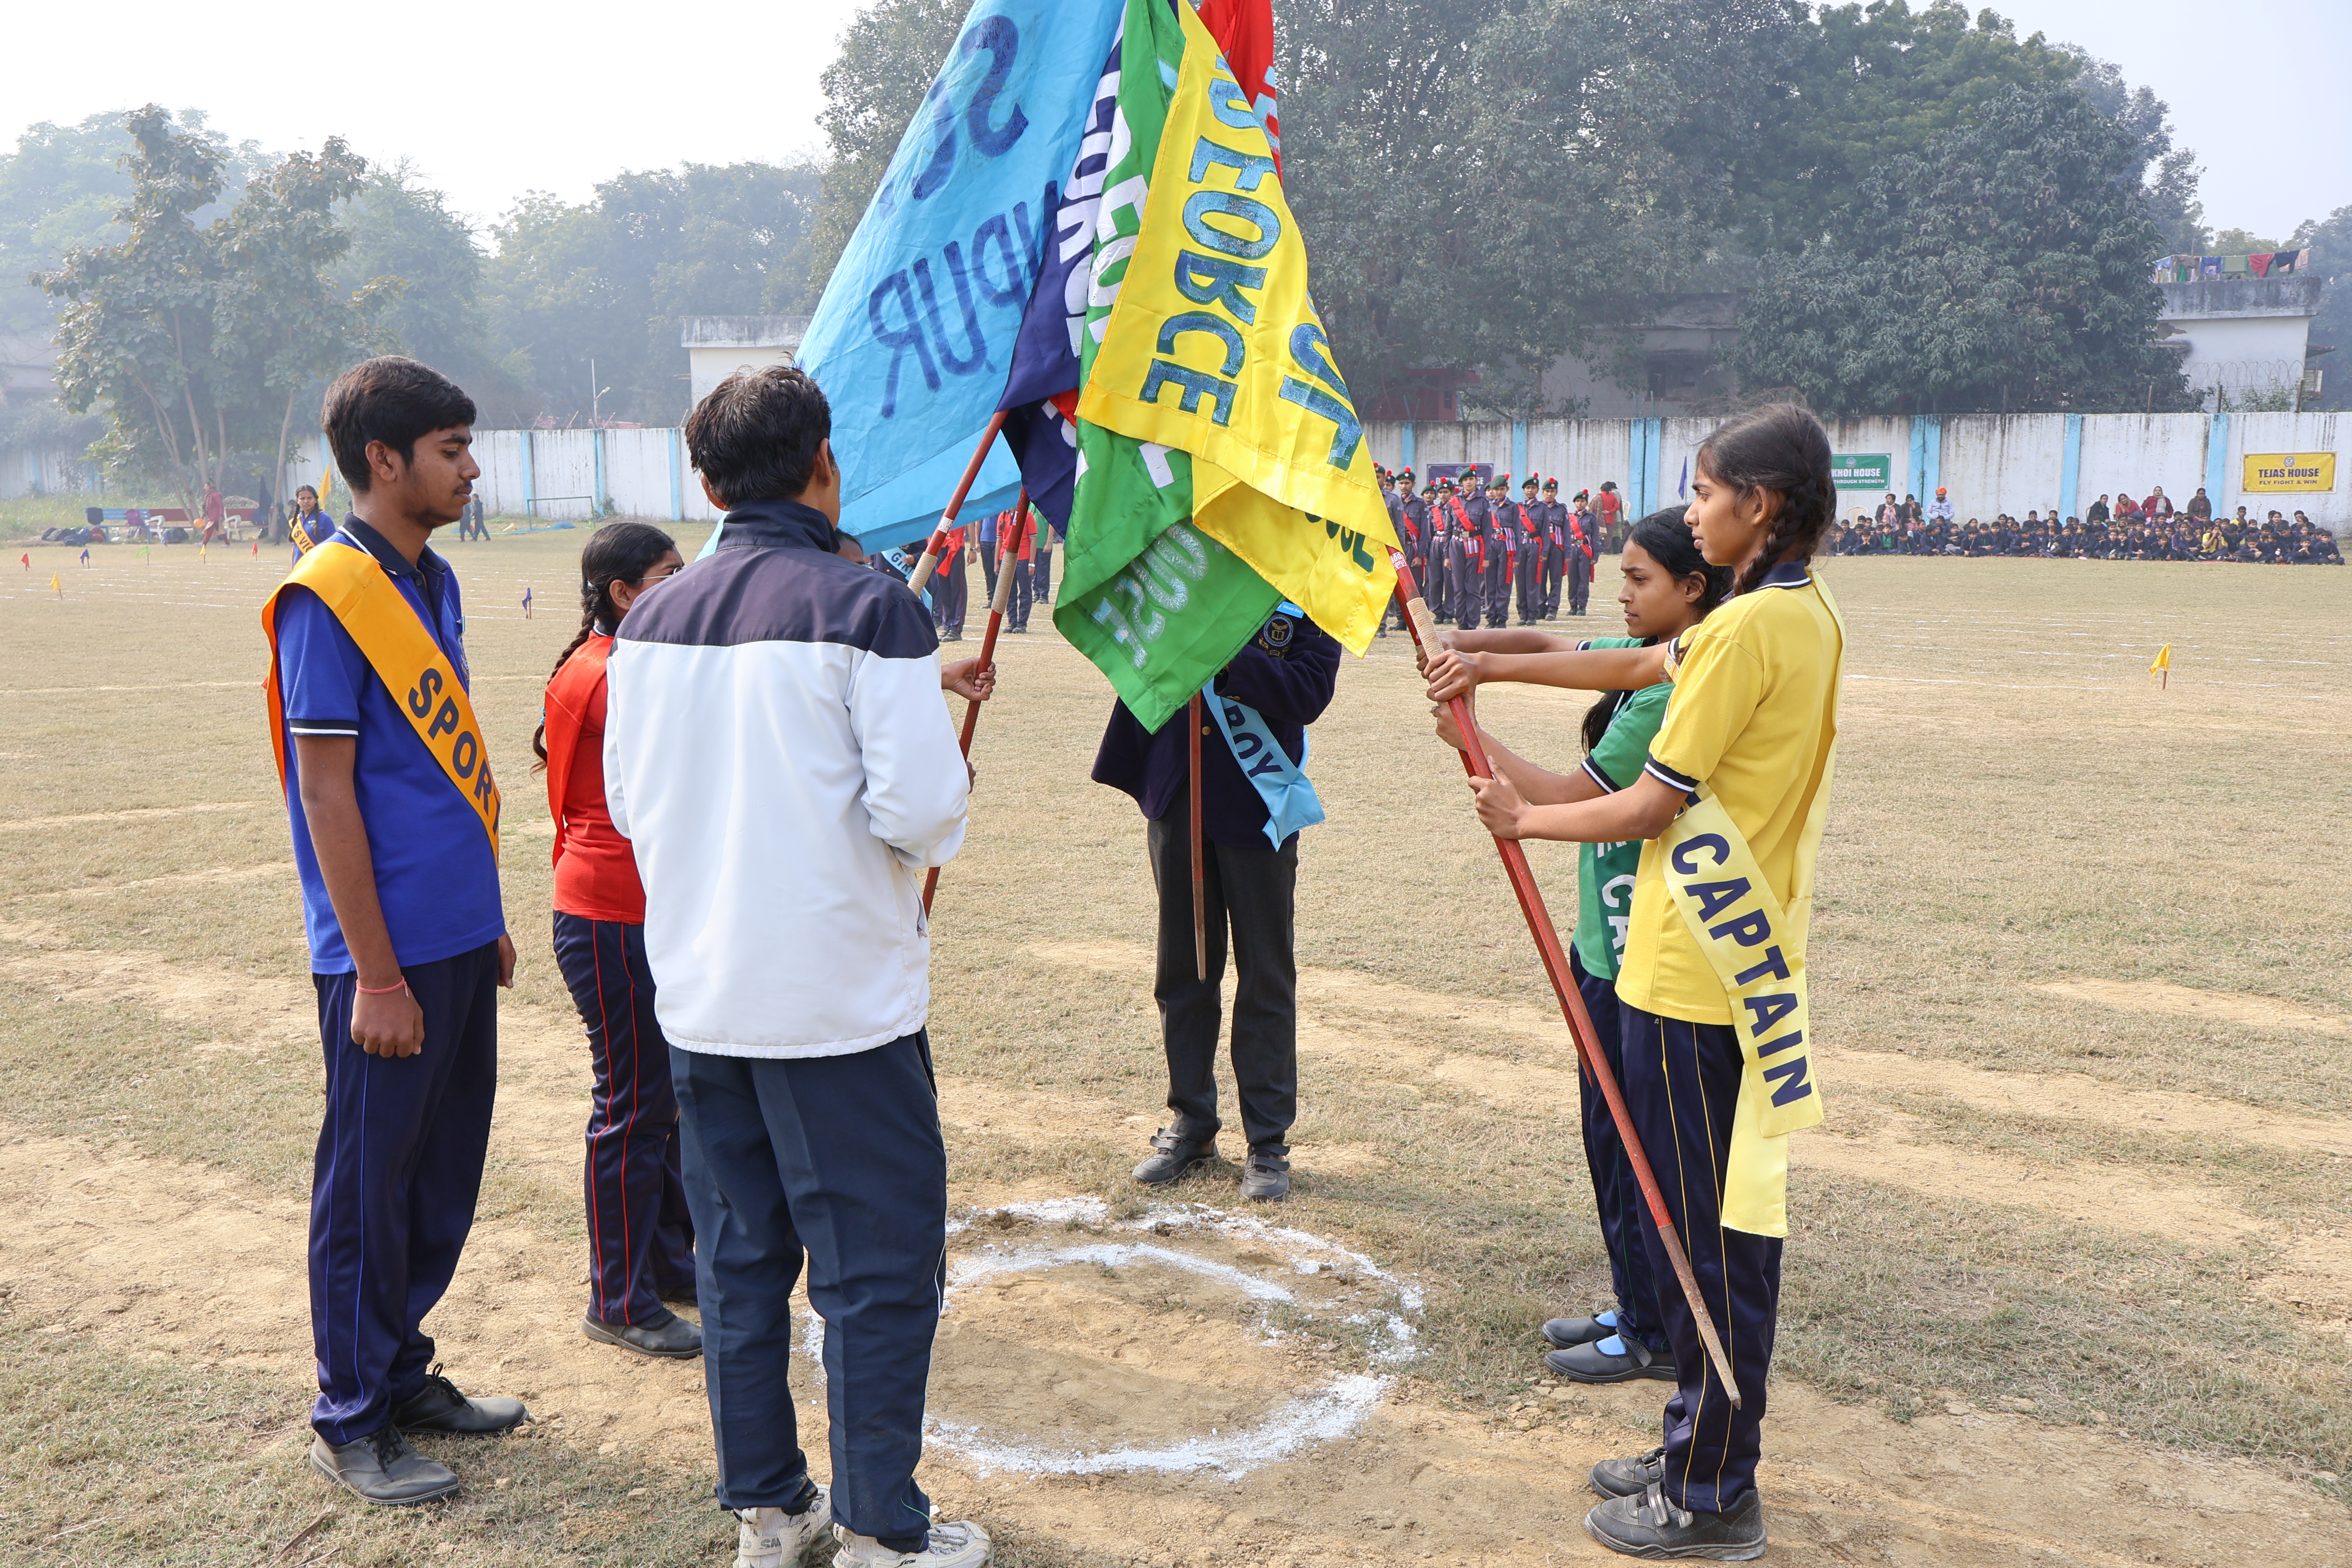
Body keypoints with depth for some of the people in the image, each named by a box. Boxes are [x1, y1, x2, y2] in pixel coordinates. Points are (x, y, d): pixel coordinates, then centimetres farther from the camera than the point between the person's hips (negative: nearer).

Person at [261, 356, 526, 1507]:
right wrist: (376, 973, -16)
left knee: (446, 1175, 16)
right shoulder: (325, 596, -14)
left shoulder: (434, 581, 11)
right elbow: (326, 794, -16)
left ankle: (404, 1374, 32)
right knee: (369, 1183, 4)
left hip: (459, 938, 8)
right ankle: (350, 1424, 20)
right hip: (389, 951, -8)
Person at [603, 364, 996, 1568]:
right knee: (878, 1264, 6)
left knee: (737, 1256, 16)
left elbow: (628, 804, 11)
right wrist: (930, 834, 3)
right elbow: (919, 806, -19)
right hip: (842, 996, -6)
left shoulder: (649, 619, 5)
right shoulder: (867, 607, -14)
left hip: (696, 995, 6)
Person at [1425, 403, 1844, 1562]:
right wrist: (1495, 666, 17)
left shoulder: (1750, 627, -19)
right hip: (1744, 960, 10)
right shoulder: (1806, 612, 10)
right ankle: (1704, 1446, 32)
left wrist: (1525, 820, -2)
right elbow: (1635, 667, 18)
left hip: (1693, 977, -10)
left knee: (1703, 1230, 1)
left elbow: (1650, 806, -17)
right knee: (1723, 1213, 17)